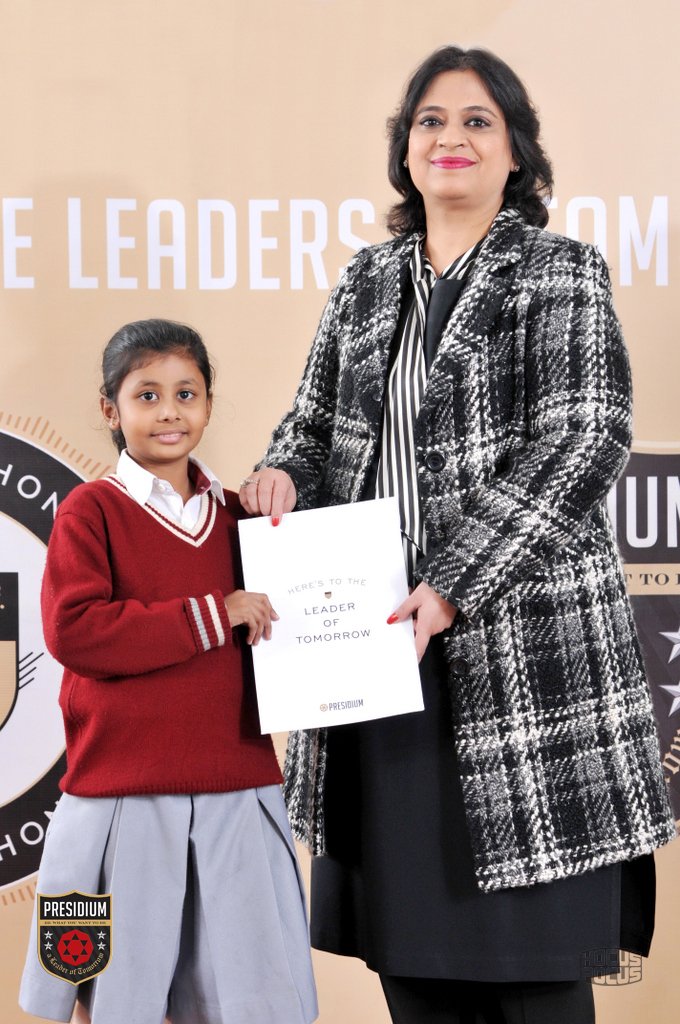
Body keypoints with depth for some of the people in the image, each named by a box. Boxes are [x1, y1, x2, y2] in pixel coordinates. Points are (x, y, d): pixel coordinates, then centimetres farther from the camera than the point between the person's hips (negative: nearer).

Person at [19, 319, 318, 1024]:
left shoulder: (237, 514, 12)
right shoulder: (91, 510, -1)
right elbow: (70, 629, -16)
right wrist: (212, 615, -15)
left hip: (237, 795, 4)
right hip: (121, 799, -4)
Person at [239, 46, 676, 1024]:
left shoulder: (563, 274, -1)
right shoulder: (368, 282, 15)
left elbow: (584, 441, -12)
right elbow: (316, 419, 21)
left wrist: (451, 590, -20)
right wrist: (284, 473, -5)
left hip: (525, 648, -5)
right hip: (378, 645, 5)